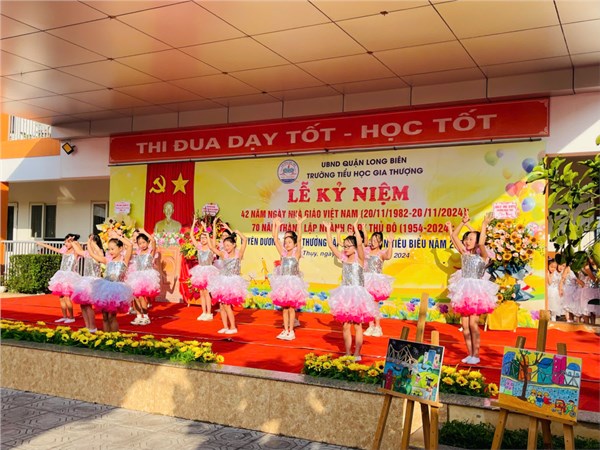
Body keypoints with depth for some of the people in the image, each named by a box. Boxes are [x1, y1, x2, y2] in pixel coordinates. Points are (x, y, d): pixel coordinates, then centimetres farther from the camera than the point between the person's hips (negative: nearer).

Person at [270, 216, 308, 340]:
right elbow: (275, 239, 4)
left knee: (291, 308, 1)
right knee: (284, 308, 10)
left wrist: (299, 224, -22)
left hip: (293, 282, -4)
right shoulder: (283, 253, 7)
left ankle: (291, 331, 9)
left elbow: (299, 239, -15)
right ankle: (285, 330, 18)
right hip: (283, 282, 4)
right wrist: (276, 225, 0)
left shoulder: (296, 254, -3)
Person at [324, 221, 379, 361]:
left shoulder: (359, 259, -6)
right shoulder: (343, 258, 6)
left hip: (357, 294, -5)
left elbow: (360, 243, -24)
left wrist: (355, 227, -23)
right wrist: (328, 229, 1)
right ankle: (348, 353, 17)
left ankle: (357, 353, 11)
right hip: (345, 294, 5)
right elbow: (331, 245, 3)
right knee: (345, 326, 7)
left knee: (357, 326, 3)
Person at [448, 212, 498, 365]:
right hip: (464, 290, 6)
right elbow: (454, 236, 7)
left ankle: (476, 354, 2)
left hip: (476, 290, -5)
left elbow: (481, 243, -25)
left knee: (473, 323, -8)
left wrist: (484, 225, -19)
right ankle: (470, 354, 12)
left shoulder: (482, 255, -4)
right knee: (465, 324, 4)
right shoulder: (464, 253, 10)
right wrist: (463, 222, 1)